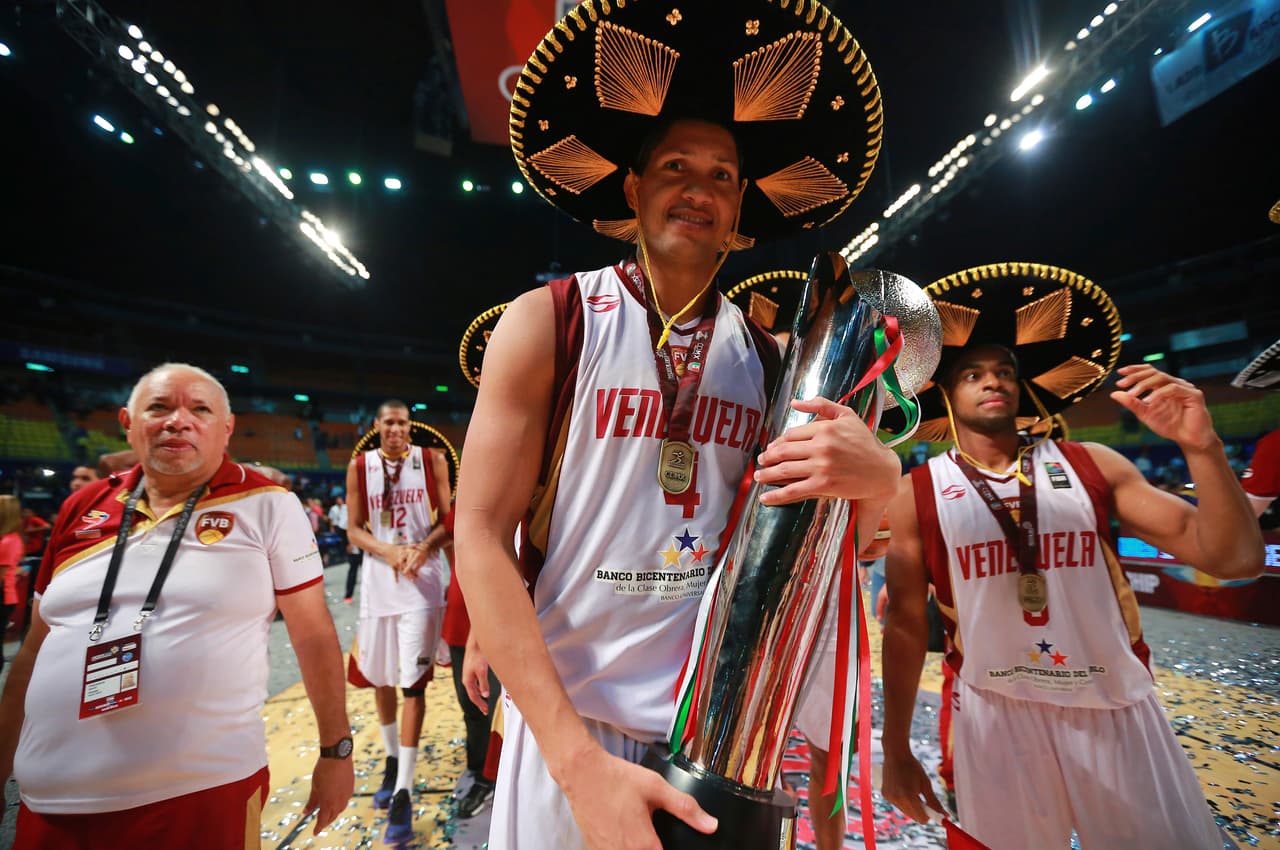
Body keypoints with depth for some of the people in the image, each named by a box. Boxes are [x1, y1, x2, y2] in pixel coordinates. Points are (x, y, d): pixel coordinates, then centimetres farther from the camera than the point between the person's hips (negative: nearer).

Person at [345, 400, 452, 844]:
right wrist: (389, 551, -14)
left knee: (412, 682, -5)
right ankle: (392, 760, 40)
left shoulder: (431, 460, -2)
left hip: (422, 578, -3)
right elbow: (354, 529, 4)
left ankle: (403, 794, 3)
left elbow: (448, 518, 0)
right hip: (379, 579, 3)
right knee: (379, 676, 16)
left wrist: (422, 548, -18)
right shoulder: (359, 466, 2)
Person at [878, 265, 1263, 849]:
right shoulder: (917, 494, -7)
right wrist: (897, 749, 1)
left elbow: (1234, 559, -1)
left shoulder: (1092, 466, 0)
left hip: (1119, 710, 3)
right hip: (994, 716, -2)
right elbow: (905, 624, -3)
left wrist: (1201, 446, -17)